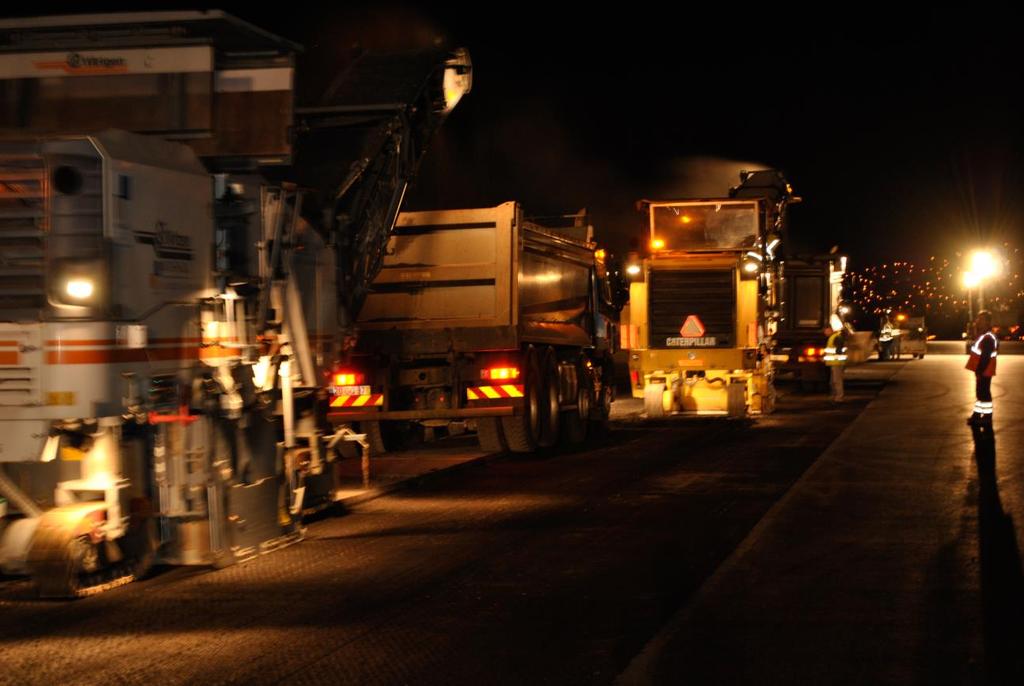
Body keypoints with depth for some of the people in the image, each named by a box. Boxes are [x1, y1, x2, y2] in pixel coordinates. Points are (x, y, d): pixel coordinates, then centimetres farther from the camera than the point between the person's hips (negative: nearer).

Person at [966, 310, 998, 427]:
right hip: (982, 371, 10)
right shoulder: (983, 336, 12)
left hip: (984, 372, -10)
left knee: (984, 394, -3)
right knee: (980, 393, 17)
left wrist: (979, 371, -24)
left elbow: (985, 357, -25)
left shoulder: (988, 338, -22)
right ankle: (977, 416, 27)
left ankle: (987, 419, 4)